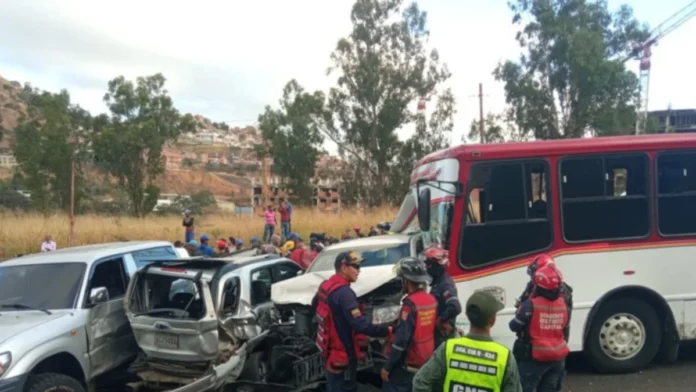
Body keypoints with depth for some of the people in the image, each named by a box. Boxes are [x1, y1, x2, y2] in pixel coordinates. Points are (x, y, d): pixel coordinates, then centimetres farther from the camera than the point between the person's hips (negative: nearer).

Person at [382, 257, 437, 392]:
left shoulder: (410, 303, -21)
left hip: (408, 363, -8)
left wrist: (387, 366, -15)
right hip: (426, 361, 8)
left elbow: (401, 339, -22)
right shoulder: (431, 300, 3)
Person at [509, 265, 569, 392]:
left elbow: (514, 326, -11)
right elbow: (563, 326, 13)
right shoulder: (562, 304, 0)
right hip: (558, 357, 6)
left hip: (536, 357, -5)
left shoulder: (530, 305, -19)